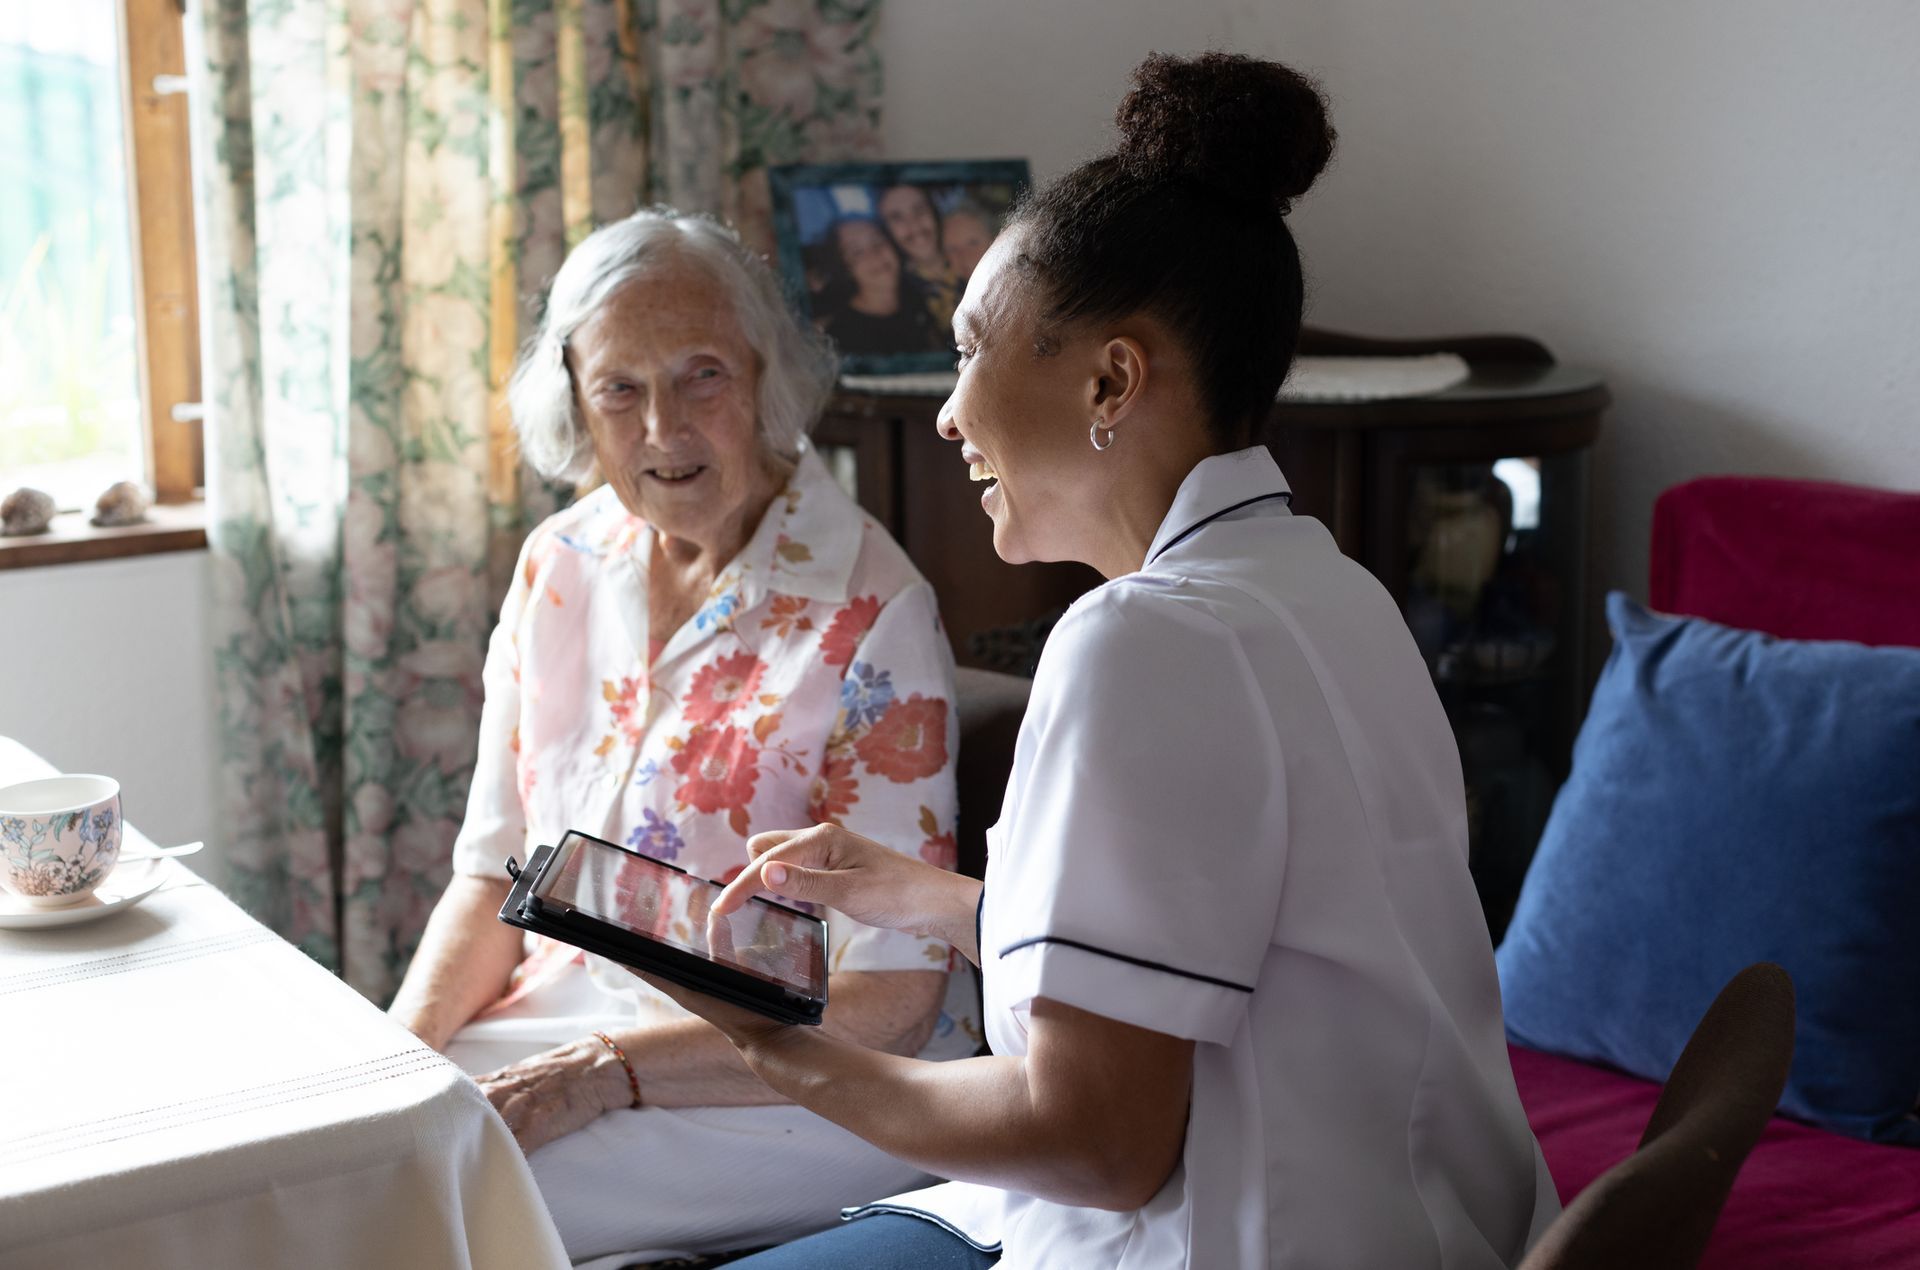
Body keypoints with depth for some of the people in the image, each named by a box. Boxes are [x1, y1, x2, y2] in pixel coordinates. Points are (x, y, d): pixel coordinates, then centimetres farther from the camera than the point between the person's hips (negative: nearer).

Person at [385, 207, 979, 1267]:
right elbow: (497, 871, 10)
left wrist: (606, 1070, -23)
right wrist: (404, 1037, -9)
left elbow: (888, 1002, -17)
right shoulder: (560, 566, 4)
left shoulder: (867, 613, -16)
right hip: (567, 1015, 6)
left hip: (793, 1087, -6)